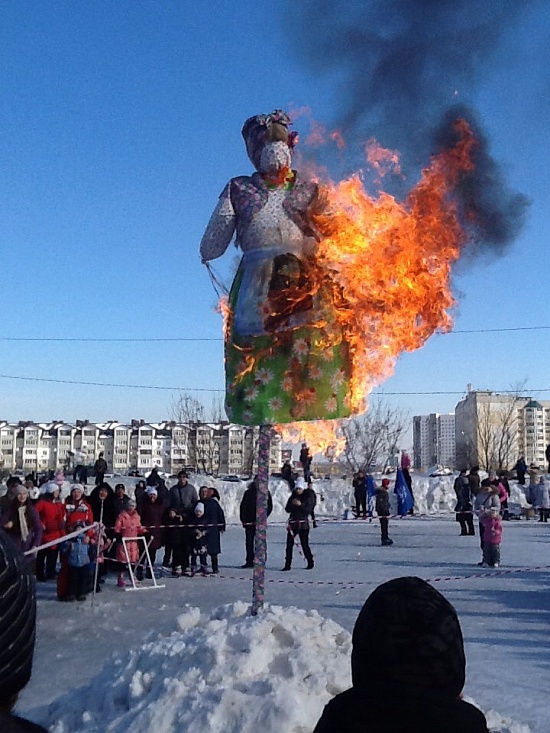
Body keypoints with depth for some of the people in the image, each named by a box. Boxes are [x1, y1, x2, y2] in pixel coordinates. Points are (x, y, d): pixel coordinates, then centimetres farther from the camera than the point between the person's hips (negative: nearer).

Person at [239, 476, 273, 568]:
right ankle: (249, 561, 11)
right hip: (249, 521, 2)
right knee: (249, 541, 4)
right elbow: (242, 506, 6)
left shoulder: (266, 493, 3)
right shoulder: (248, 492, 6)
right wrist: (243, 519, -3)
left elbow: (270, 507, 3)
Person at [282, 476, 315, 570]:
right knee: (289, 544, -2)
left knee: (304, 544, -1)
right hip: (293, 523, 4)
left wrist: (300, 505, -22)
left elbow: (308, 510, -9)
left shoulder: (308, 497, -2)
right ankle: (287, 565, 1)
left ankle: (310, 563, 17)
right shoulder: (293, 496, 9)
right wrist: (291, 504, -14)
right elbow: (287, 509, 5)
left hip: (303, 524, -4)